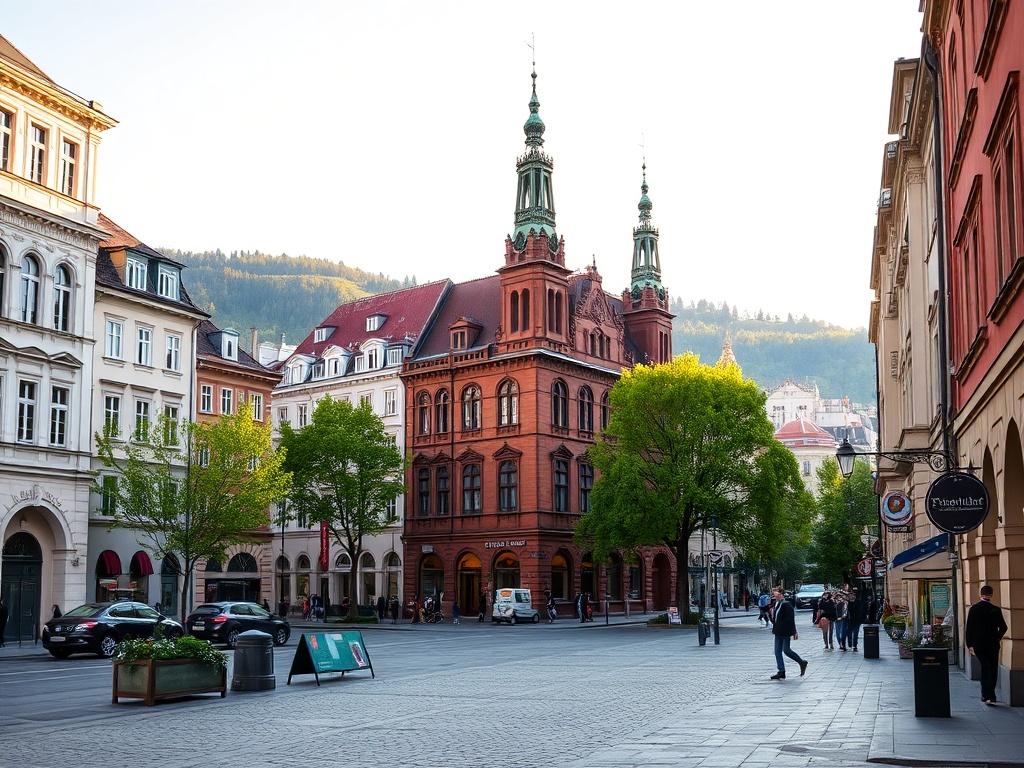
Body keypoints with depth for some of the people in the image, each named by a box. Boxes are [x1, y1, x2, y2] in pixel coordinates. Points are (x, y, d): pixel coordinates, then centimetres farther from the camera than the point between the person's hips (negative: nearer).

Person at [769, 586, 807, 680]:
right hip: (778, 632, 8)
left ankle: (802, 663, 19)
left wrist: (794, 632, -15)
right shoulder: (775, 604, 9)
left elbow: (791, 619, -15)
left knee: (786, 650, -1)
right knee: (778, 651, 6)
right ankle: (781, 672, 11)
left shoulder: (787, 605, -14)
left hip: (785, 632, -8)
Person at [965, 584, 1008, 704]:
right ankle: (989, 694, 16)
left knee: (985, 668, 5)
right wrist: (998, 637, 12)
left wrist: (969, 645, 4)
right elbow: (1003, 627, -7)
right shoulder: (995, 609, -8)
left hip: (978, 644, 1)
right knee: (993, 669, 12)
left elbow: (969, 628, -2)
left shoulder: (974, 609, -3)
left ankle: (987, 695, -4)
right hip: (992, 644, -1)